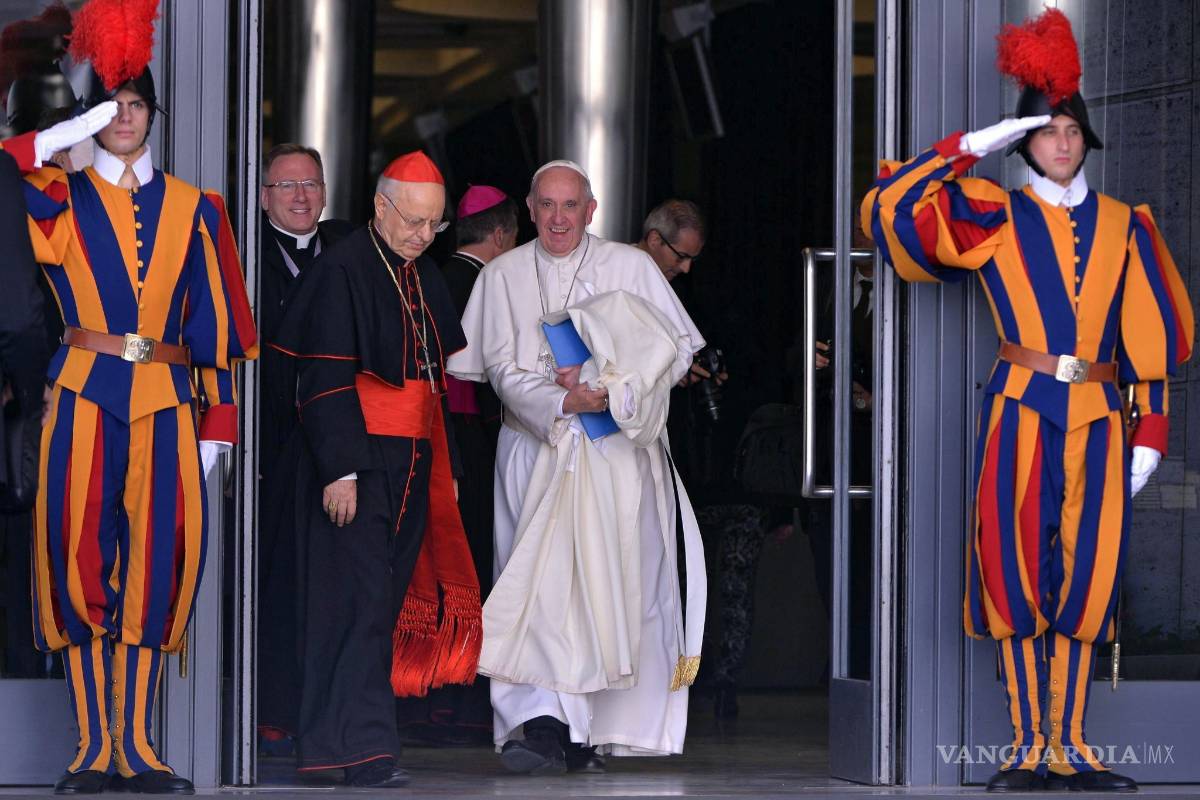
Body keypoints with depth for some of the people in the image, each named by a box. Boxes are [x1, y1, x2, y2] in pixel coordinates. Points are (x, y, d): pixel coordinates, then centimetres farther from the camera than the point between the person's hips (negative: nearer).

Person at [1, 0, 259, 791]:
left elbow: (215, 322, 10)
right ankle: (94, 747, -3)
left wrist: (216, 423, 4)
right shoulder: (64, 200, 8)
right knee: (81, 554, -7)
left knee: (159, 560, -3)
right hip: (86, 396, -1)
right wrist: (78, 132, -11)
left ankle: (138, 746, 3)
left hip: (165, 399, 1)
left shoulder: (192, 209, 12)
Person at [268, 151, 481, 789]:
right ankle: (362, 746, -13)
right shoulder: (342, 270, -8)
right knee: (359, 599, -11)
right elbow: (325, 379, -14)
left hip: (411, 467, 8)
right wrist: (340, 469, -19)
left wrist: (443, 468, 18)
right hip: (354, 465, -8)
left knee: (387, 603, 4)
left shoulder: (424, 278, 16)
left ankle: (330, 735, 8)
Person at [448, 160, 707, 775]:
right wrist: (564, 403, -17)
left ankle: (593, 732, 3)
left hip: (619, 451, 0)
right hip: (535, 449, 0)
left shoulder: (632, 268, 6)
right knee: (540, 577, -14)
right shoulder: (502, 277, 9)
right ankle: (544, 722, -23)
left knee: (610, 581, -4)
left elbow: (676, 349, 1)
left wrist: (610, 391, -14)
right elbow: (502, 367, 0)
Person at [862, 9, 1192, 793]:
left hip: (1097, 415, 2)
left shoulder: (1123, 225, 11)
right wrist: (972, 147, -3)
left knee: (1087, 577, 1)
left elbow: (1151, 335, 10)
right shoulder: (992, 216, 5)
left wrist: (1151, 430, 3)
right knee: (1018, 572, -4)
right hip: (1022, 412, -2)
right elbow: (891, 205, -3)